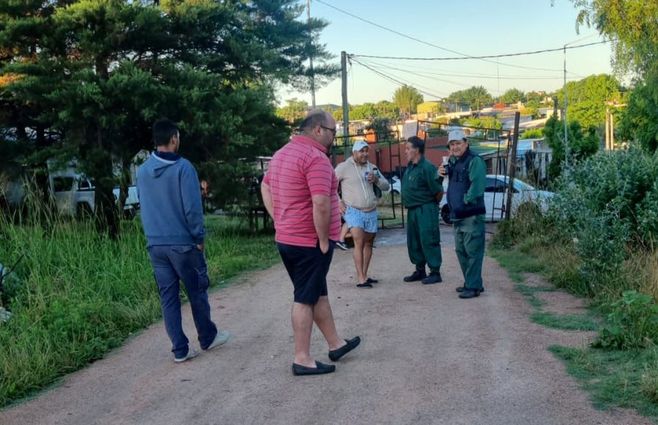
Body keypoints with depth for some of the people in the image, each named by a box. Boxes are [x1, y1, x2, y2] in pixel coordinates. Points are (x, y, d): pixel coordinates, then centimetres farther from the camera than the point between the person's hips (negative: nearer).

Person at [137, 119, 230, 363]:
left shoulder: (142, 171, 5)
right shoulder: (183, 167, -13)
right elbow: (192, 207, -16)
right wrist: (199, 237, -6)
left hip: (155, 244, 5)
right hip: (183, 243, -5)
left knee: (168, 297, 8)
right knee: (197, 292, 12)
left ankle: (180, 349, 11)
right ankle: (208, 338, 27)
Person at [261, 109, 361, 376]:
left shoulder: (282, 153, 11)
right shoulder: (315, 157, -20)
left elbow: (265, 188, 20)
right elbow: (321, 204, -28)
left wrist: (279, 221, 13)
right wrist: (324, 240, -17)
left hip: (286, 238, 9)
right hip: (310, 242, -9)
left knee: (318, 293, 19)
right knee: (305, 298, 0)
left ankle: (335, 344, 31)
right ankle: (302, 359, 9)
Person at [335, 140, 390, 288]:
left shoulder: (371, 167, 10)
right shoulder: (344, 167, -5)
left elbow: (386, 186, 11)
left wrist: (376, 179, -10)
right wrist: (338, 202, -7)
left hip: (371, 212, 6)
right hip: (353, 211, -6)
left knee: (368, 244, 10)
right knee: (359, 242, -17)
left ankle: (364, 276, 21)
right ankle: (361, 279, -18)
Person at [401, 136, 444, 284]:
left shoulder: (427, 167, -16)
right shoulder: (409, 167, 12)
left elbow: (439, 191, -15)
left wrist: (433, 204, -1)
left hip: (426, 210, -9)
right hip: (412, 210, 9)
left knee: (429, 241, -5)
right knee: (413, 242, 14)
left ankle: (435, 272, 4)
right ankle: (420, 270, 26)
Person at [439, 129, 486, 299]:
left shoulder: (475, 161, -12)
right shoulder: (453, 162, 15)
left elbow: (477, 185, -22)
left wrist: (466, 200, -18)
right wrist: (442, 173, 6)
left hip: (472, 215, -9)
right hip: (457, 215, 10)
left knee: (472, 251, -6)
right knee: (461, 250, 16)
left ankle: (473, 286, -2)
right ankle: (470, 282, 26)